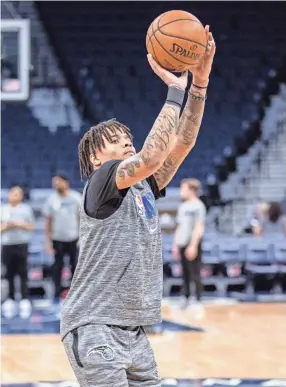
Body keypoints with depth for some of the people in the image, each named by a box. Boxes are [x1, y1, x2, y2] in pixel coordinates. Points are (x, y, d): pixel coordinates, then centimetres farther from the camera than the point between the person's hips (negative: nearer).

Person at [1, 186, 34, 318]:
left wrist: (20, 224, -11)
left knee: (23, 274, -5)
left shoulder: (26, 209, 6)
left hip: (22, 244, -2)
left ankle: (24, 301, -5)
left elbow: (31, 227, 4)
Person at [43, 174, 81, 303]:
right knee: (57, 266, 3)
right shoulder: (51, 200, -4)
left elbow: (81, 218, 2)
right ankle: (57, 294, 10)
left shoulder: (76, 197, -4)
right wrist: (48, 241, -3)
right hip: (57, 238, 0)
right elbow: (48, 221, 0)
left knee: (75, 266, 4)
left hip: (74, 238, 0)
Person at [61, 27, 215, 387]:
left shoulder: (144, 187, 13)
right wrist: (175, 89, -20)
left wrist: (199, 83, -7)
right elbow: (151, 157, -25)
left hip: (132, 330, 8)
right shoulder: (100, 184, -8)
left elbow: (182, 143, 4)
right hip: (94, 328, -8)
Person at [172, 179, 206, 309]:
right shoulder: (183, 207, 15)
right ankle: (186, 299, 19)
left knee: (195, 274, -6)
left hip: (193, 244, -8)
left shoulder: (198, 206, -9)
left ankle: (198, 301, -4)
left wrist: (193, 245, -20)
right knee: (185, 273, 11)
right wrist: (175, 244, 16)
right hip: (182, 244, 8)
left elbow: (199, 227, -14)